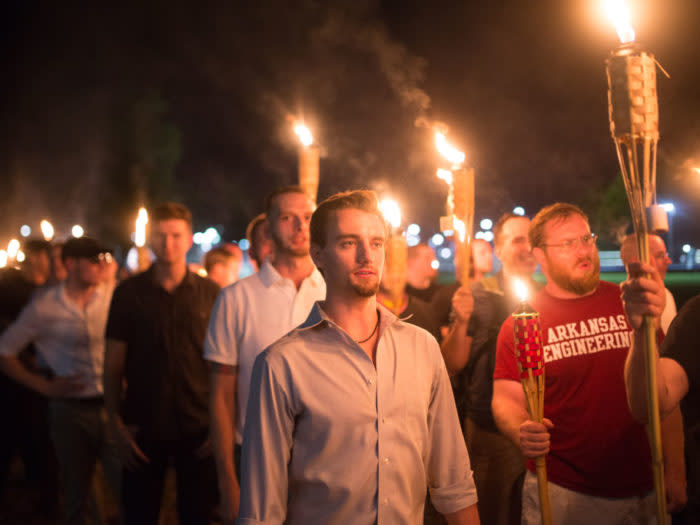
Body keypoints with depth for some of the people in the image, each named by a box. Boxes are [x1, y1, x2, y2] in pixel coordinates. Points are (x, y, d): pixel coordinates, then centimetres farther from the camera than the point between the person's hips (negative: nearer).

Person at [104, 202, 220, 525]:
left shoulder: (210, 294, 0)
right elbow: (113, 366, 3)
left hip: (198, 430, 0)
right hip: (144, 430, 0)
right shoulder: (129, 293, 1)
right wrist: (117, 425, -3)